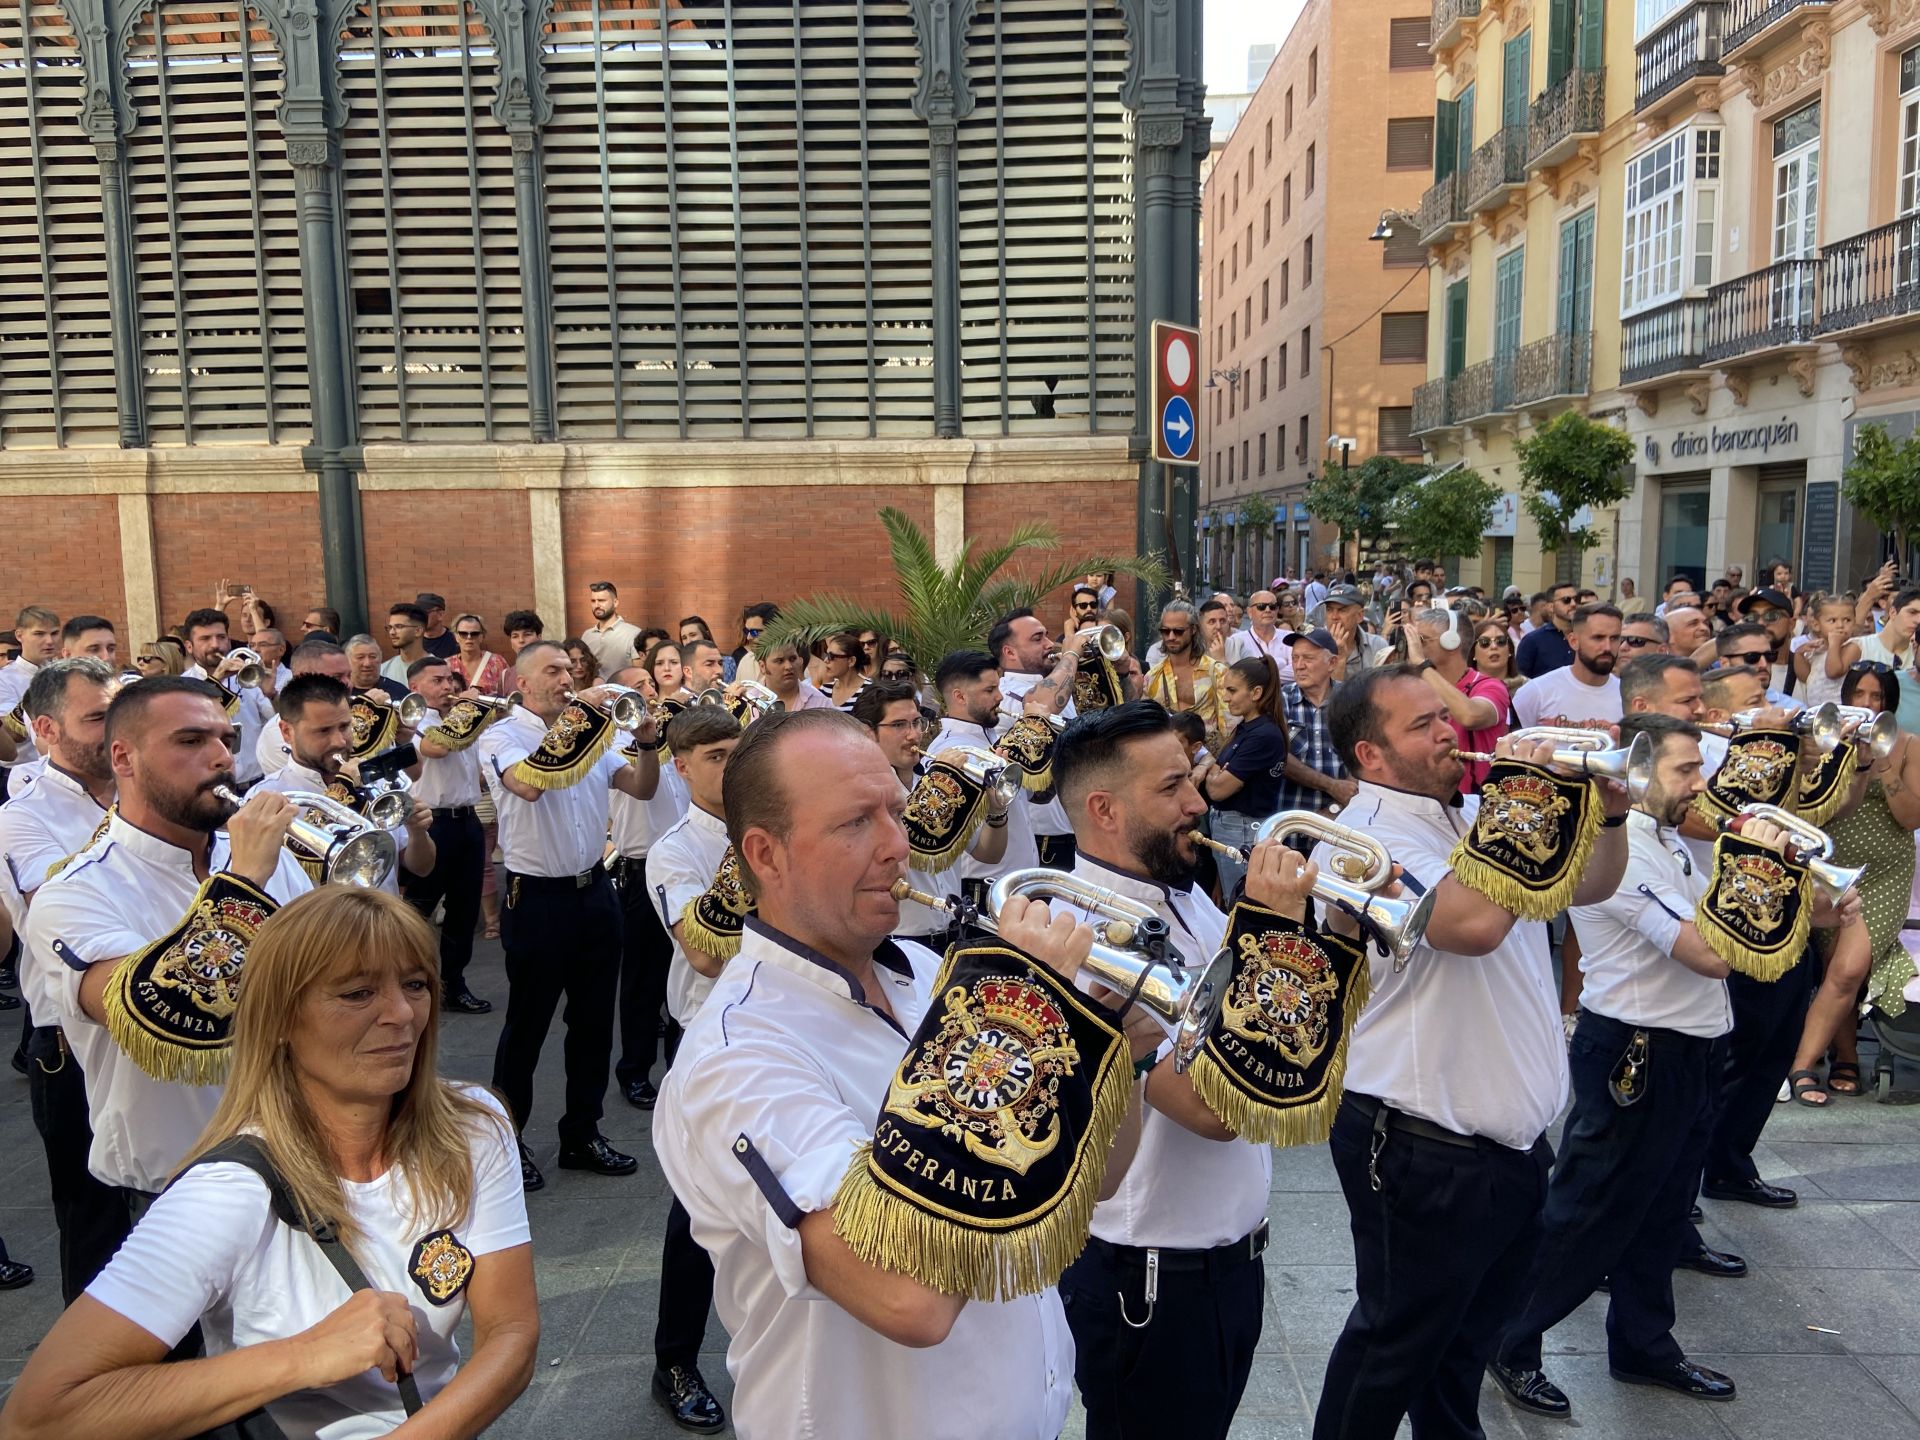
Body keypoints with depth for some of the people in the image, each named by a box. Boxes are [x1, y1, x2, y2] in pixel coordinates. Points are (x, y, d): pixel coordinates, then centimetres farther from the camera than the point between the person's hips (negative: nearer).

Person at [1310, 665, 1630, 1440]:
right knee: (1395, 1346, 10)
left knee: (1470, 1338, 25)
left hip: (1513, 1138, 9)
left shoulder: (1476, 816, 7)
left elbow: (1588, 886, 17)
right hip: (1424, 1150, -8)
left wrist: (1610, 814, -3)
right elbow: (1476, 923, -38)